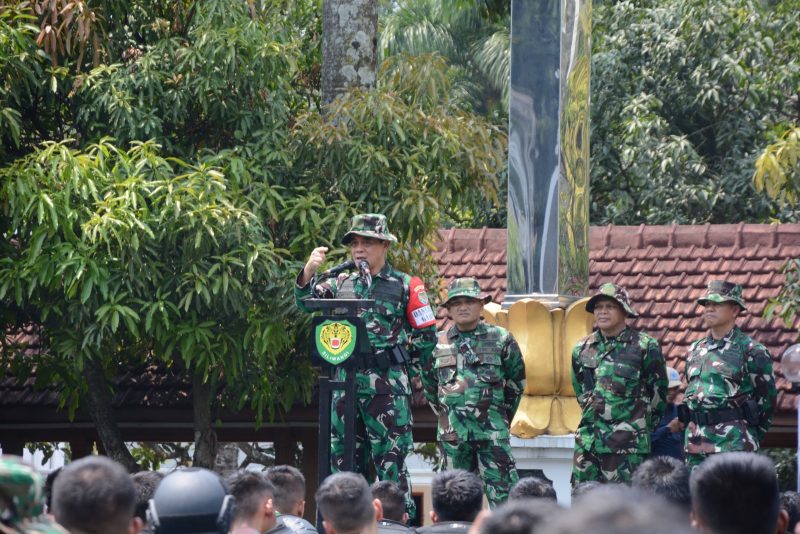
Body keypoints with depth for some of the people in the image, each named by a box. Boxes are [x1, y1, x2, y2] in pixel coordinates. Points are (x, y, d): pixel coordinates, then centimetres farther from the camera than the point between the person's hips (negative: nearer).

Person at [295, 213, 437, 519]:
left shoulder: (405, 285, 2)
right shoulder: (342, 284, 15)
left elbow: (427, 335, 3)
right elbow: (305, 303, 4)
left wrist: (397, 361, 4)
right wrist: (309, 271, -13)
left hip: (387, 387, -5)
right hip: (345, 386, 5)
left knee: (391, 460, -7)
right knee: (344, 460, 8)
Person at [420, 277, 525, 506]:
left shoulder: (501, 339, 4)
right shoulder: (438, 343, 9)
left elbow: (516, 382, 14)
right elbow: (428, 382, 22)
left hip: (492, 432, -2)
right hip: (452, 434, 2)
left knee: (502, 490, -10)